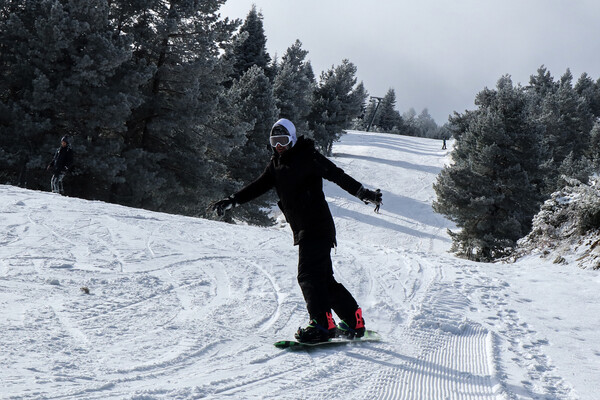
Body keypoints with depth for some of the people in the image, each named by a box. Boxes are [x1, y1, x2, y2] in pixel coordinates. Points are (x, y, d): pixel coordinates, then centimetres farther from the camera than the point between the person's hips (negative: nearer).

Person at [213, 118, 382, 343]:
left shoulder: (307, 157, -8)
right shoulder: (276, 164, 15)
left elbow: (337, 175, -10)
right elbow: (258, 186, 17)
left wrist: (363, 193, -17)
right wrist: (232, 202, 9)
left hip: (317, 227, -8)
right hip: (303, 230, 8)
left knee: (308, 276, -16)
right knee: (324, 278, 10)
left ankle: (321, 325, -15)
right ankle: (354, 322, 18)